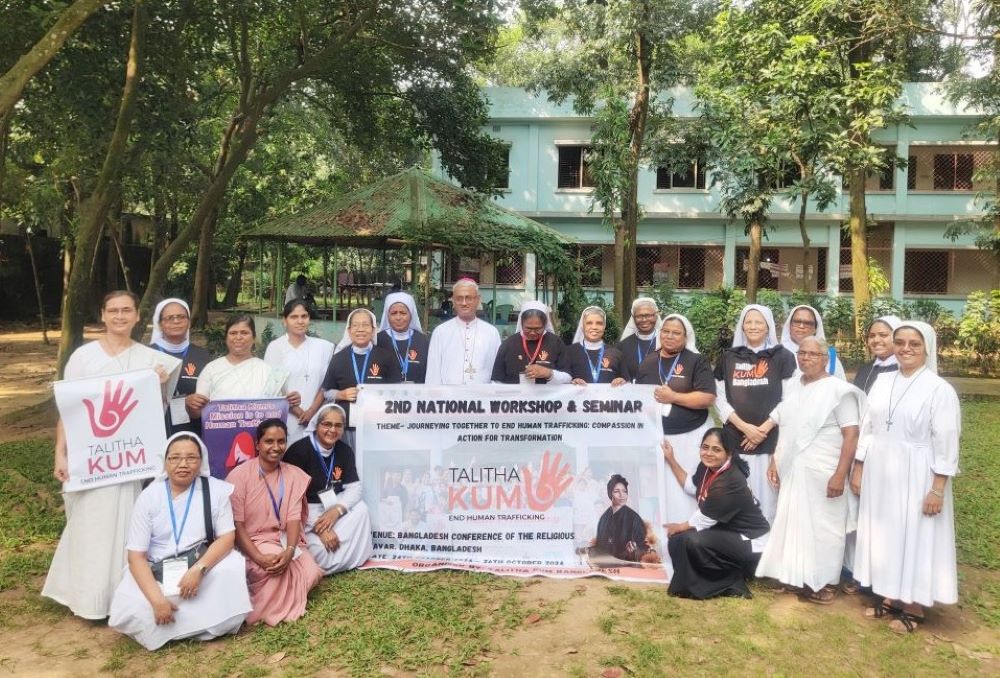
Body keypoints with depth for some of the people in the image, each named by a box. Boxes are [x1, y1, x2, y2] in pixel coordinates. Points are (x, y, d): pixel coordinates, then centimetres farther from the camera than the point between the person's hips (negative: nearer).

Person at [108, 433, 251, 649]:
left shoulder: (215, 490, -6)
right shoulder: (149, 497, -7)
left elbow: (227, 537, -10)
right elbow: (136, 556, -11)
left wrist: (198, 569, -28)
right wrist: (157, 599, -24)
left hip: (203, 565, 0)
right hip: (156, 572, 0)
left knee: (232, 568, -30)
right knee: (129, 612, -26)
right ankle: (201, 624, -5)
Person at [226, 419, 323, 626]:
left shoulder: (294, 475, 2)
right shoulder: (239, 475, -10)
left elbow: (293, 518, -5)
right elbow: (236, 525, -13)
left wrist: (289, 551, -25)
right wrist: (259, 558, -25)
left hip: (285, 540, 4)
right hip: (252, 542, -4)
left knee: (310, 574, -19)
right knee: (273, 570, -33)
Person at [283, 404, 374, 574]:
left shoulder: (345, 451, 1)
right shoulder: (299, 450, -18)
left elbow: (354, 488, -3)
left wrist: (336, 510, -24)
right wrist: (319, 528, -24)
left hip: (331, 508, 6)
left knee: (361, 508, -19)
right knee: (320, 553, -29)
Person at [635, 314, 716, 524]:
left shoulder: (696, 361, -1)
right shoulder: (647, 363, 11)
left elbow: (708, 398, -10)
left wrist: (673, 397, -14)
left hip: (690, 436, -3)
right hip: (655, 436, 3)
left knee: (686, 489, -1)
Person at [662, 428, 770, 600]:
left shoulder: (729, 483, -29)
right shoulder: (708, 467, -4)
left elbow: (703, 521, -20)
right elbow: (692, 487, 17)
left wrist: (679, 527, -2)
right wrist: (671, 460, 11)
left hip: (750, 543, -9)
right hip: (727, 533, 9)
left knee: (690, 541, -26)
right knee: (677, 541, 2)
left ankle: (729, 583, -5)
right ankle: (727, 579, 9)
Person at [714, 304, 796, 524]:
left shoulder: (782, 357, 4)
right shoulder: (729, 358, 10)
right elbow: (719, 398, 6)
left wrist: (763, 430, -7)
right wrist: (744, 427, -6)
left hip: (770, 441, -2)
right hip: (735, 440, 2)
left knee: (766, 498, -1)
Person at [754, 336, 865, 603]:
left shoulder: (839, 390, -10)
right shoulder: (794, 387, 10)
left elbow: (851, 435, -14)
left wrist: (840, 475, -19)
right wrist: (775, 461, 12)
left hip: (823, 475, -6)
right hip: (793, 471, 6)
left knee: (823, 527, 4)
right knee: (794, 524, 11)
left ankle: (825, 582, 18)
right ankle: (798, 577, 25)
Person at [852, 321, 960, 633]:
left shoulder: (939, 389, -11)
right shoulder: (882, 382, 4)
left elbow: (946, 444, -12)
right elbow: (867, 428, 8)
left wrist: (938, 489, -15)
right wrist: (858, 469, 7)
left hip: (915, 478, -5)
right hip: (880, 474, 5)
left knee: (915, 536, 6)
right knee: (884, 534, 13)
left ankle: (914, 607, 21)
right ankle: (891, 596, 29)